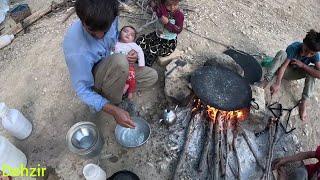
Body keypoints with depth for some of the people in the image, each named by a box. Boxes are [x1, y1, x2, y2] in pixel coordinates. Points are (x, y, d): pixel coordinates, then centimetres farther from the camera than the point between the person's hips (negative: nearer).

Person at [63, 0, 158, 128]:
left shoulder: (110, 19, -19)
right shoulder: (76, 51, -37)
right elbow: (83, 91, -27)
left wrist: (130, 54, -16)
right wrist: (114, 111, -34)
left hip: (112, 67, 6)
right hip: (93, 79, -6)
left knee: (152, 76, -2)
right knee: (120, 61, -37)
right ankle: (114, 102, -10)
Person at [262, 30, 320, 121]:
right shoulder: (294, 47, -26)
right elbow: (283, 66, -34)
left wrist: (303, 65, -32)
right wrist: (277, 83, -47)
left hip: (293, 74, 3)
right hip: (284, 70, -3)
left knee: (312, 69, -25)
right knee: (282, 53, -31)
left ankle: (304, 101, -26)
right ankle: (265, 81, -37)